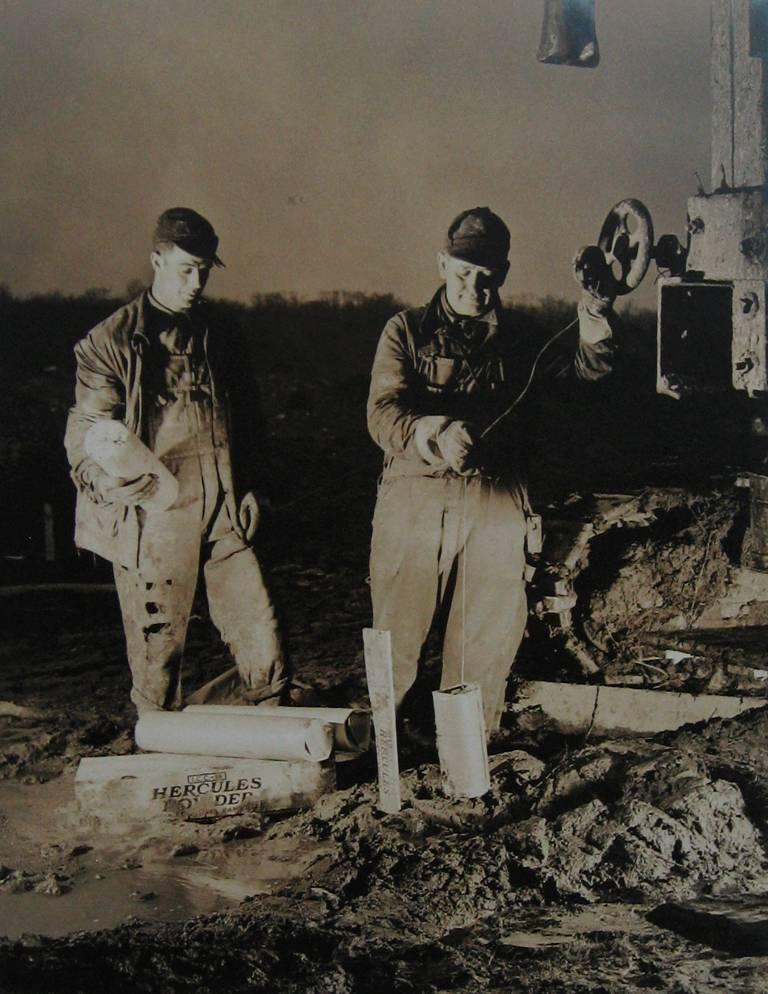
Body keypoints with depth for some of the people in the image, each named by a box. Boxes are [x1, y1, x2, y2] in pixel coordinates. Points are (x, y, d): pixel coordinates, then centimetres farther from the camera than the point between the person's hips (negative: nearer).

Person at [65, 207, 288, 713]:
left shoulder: (219, 335, 12)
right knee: (157, 660, 5)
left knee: (266, 653, 1)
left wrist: (251, 486, 9)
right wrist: (109, 477, -25)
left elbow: (248, 419, 21)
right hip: (153, 520, -4)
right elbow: (84, 435, -5)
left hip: (225, 513, 4)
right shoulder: (112, 341, -3)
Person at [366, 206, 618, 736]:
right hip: (414, 498, -2)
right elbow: (383, 415, -10)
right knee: (400, 632, 5)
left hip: (493, 504, 2)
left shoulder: (515, 341, 15)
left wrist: (597, 322, -11)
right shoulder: (407, 331, 3)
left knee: (488, 634, 6)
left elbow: (588, 367, 9)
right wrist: (436, 436, -31)